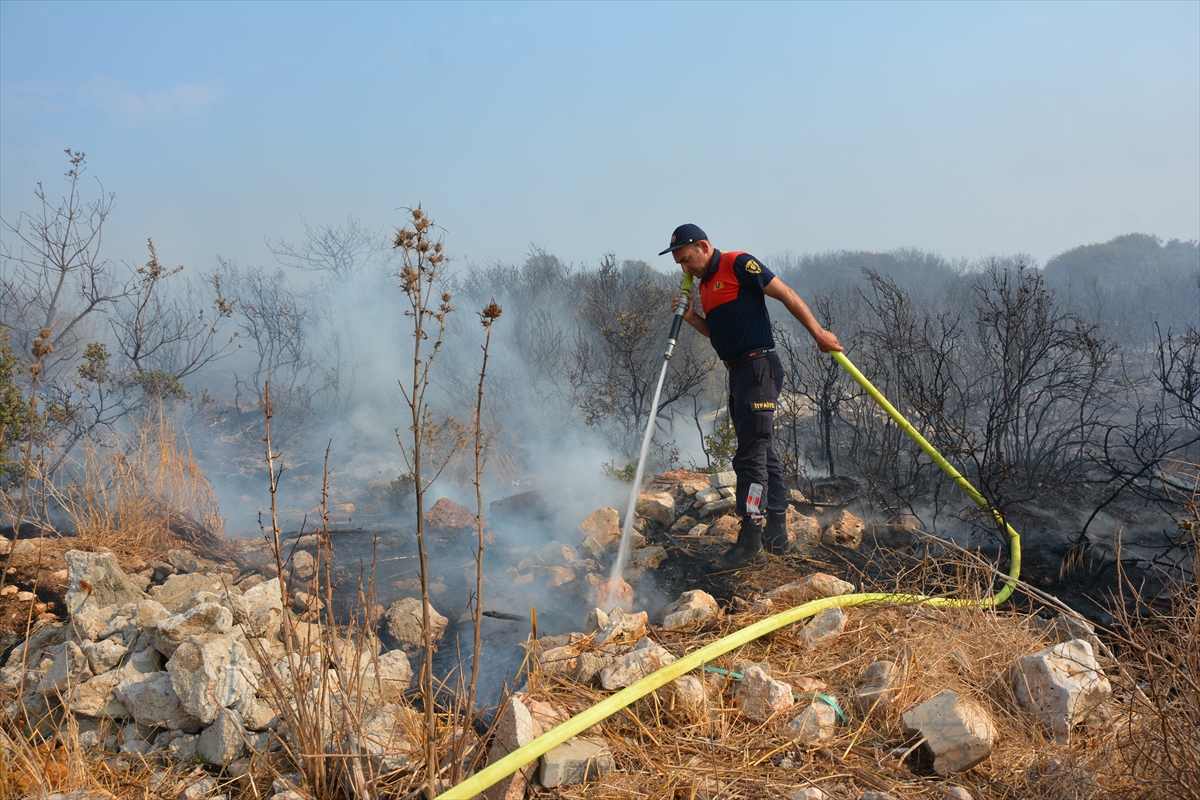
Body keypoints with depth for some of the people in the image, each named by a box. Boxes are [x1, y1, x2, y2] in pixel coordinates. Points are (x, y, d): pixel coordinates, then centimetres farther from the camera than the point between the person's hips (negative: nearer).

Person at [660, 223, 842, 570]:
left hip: (758, 367, -10)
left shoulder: (738, 264, -9)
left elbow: (786, 294, -10)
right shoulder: (702, 285, 17)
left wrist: (818, 333, -12)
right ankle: (776, 534, 20)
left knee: (750, 456, -10)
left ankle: (749, 539, -6)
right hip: (739, 372, 10)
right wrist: (690, 317, 5)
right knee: (764, 453, 13)